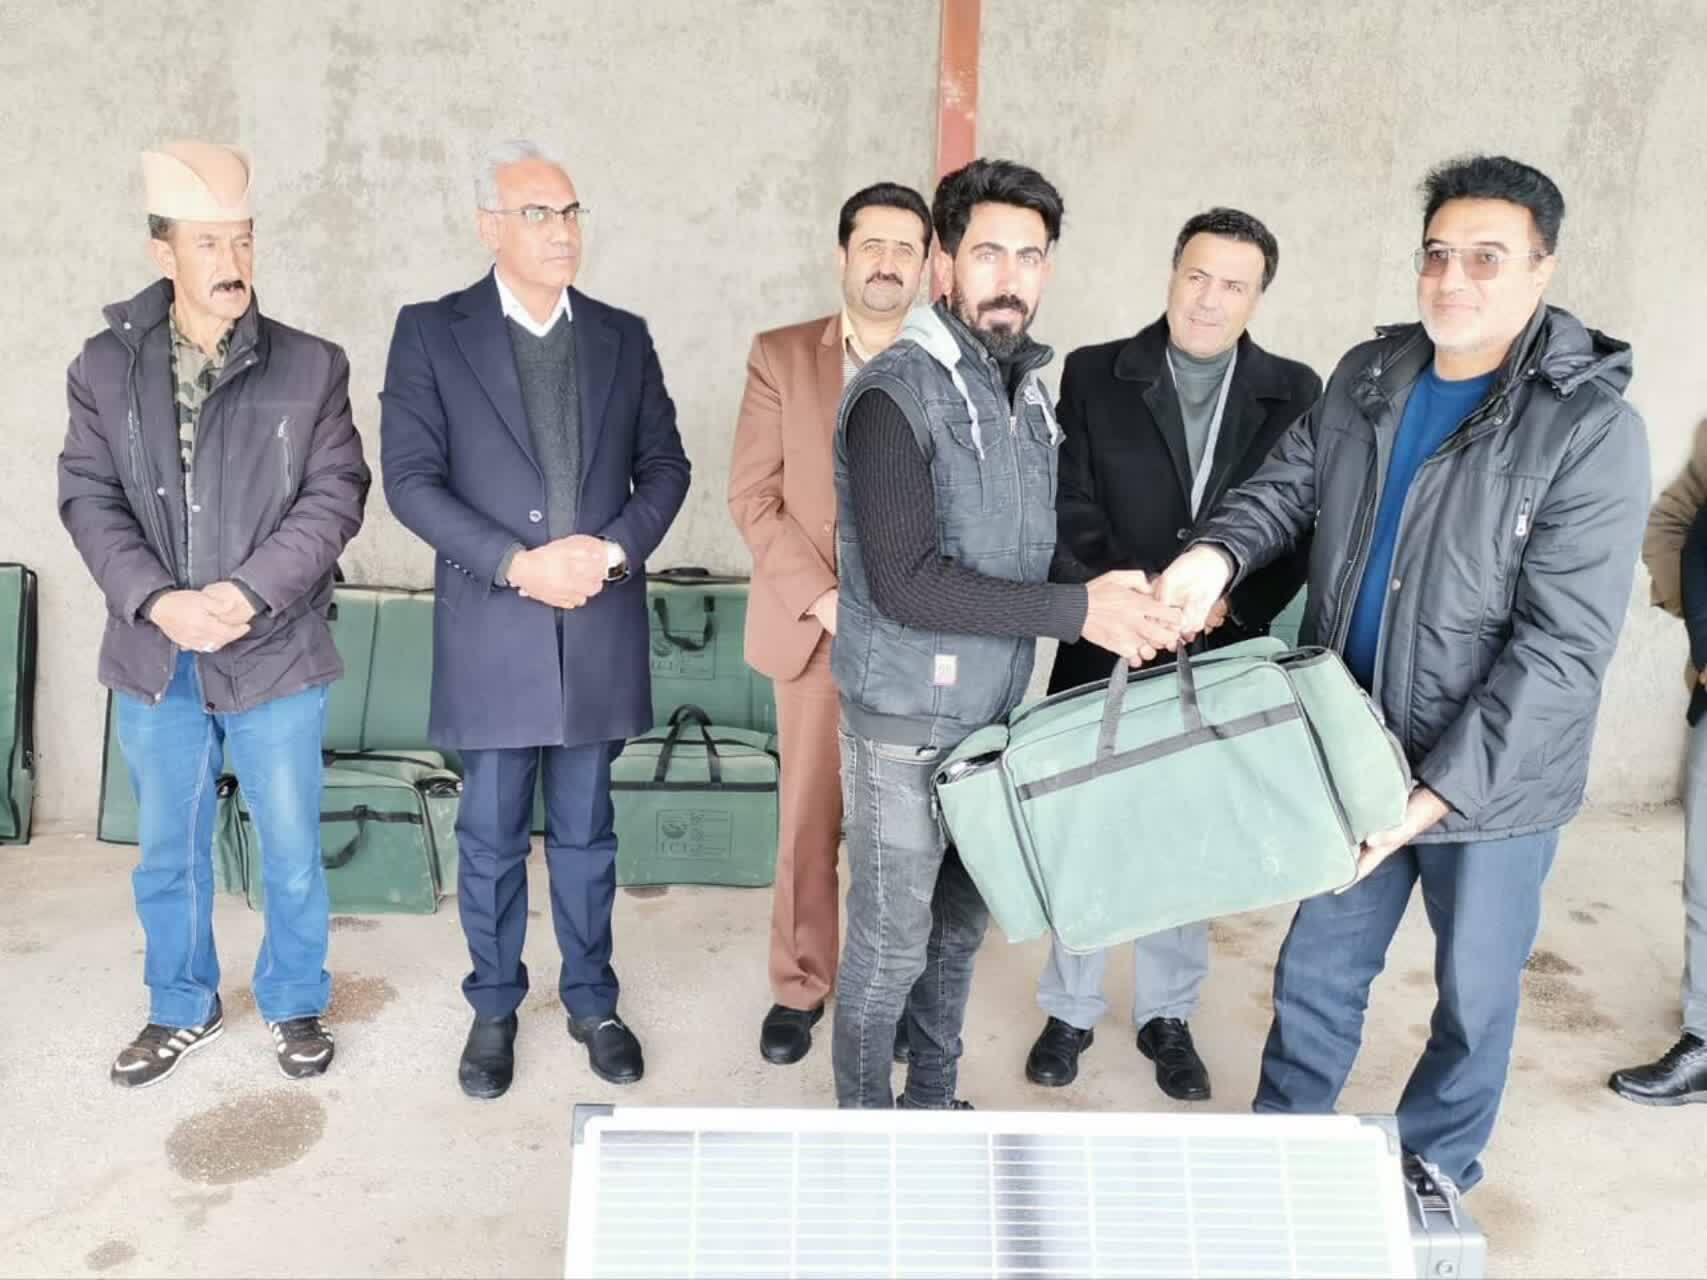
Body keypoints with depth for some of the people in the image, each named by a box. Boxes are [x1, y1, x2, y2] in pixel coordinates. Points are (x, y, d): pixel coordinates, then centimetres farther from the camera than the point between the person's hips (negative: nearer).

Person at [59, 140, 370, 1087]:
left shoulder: (311, 367, -4)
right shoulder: (104, 367, 2)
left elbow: (334, 496, -8)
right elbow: (88, 497, -1)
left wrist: (248, 593, -18)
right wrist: (156, 600, -16)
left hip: (274, 653, -2)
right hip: (154, 655, 2)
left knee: (290, 849, 9)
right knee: (167, 851, 16)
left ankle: (295, 1005, 30)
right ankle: (182, 1009, 35)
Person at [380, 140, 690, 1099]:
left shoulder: (623, 336, 8)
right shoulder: (432, 333, 0)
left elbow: (665, 464, 7)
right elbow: (411, 478, -6)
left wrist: (614, 548, -11)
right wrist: (518, 564, -16)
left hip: (601, 625, 2)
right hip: (491, 626, -2)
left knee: (586, 830, 13)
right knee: (492, 835, 10)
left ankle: (592, 1000, 29)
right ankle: (495, 1008, 28)